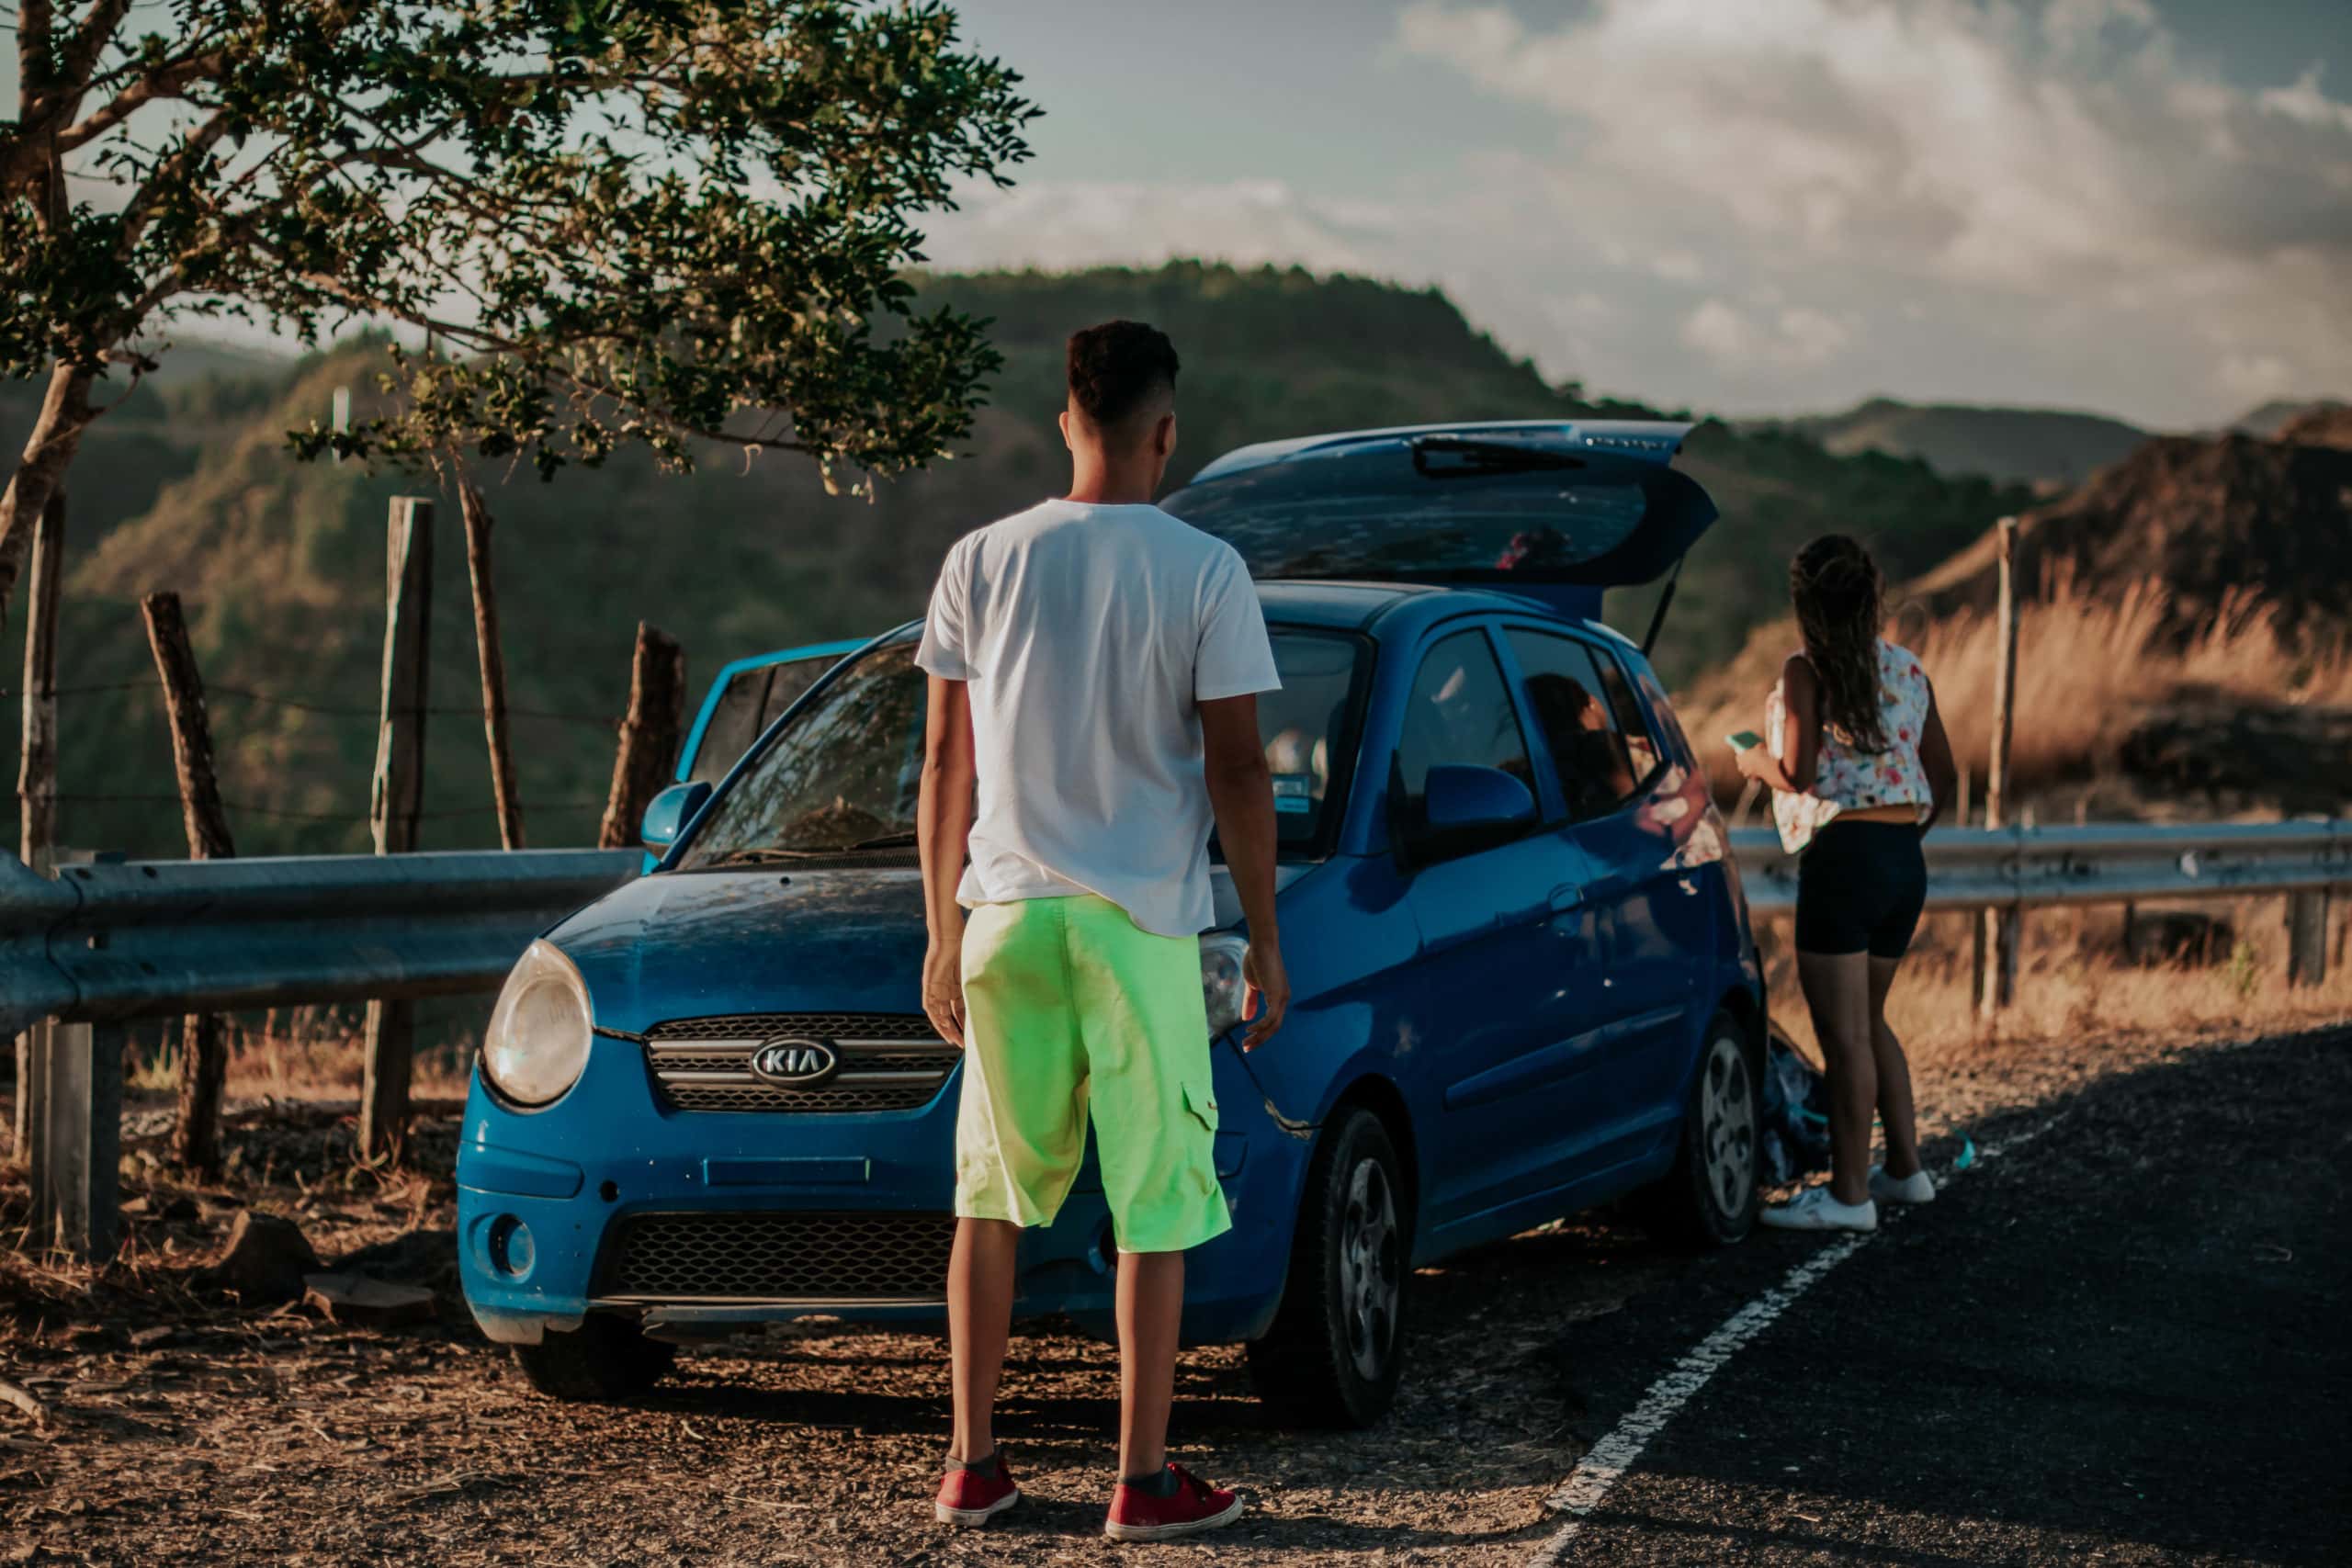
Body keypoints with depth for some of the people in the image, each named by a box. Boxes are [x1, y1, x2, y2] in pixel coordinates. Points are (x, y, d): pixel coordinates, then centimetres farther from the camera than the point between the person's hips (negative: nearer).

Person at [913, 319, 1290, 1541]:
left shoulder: (982, 562, 3)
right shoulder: (1205, 573, -6)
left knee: (991, 1196, 13)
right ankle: (1144, 1479, 5)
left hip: (1004, 913, 3)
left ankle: (972, 1463, 15)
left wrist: (942, 934, 14)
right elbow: (1236, 773, -6)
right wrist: (1265, 941, 2)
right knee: (1155, 1206, 3)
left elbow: (945, 768, 6)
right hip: (1142, 918, -3)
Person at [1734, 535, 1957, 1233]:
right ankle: (1905, 1167, 24)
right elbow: (1942, 775, 14)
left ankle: (1849, 1193, -2)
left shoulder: (1807, 671, -8)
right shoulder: (1908, 670, 10)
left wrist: (1754, 761, 4)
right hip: (1906, 861, 7)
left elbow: (1799, 774, -16)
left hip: (1842, 858, -7)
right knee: (1868, 1020, 21)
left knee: (1842, 1032, -4)